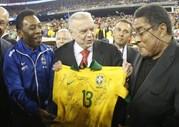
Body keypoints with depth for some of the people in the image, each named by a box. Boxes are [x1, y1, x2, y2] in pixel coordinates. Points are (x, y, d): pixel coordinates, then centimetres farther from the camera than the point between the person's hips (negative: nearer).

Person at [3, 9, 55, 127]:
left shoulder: (49, 52, -3)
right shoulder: (12, 56, -13)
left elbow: (53, 82, -3)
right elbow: (16, 90, -18)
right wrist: (36, 111, -29)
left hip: (47, 112, 3)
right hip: (23, 115, -3)